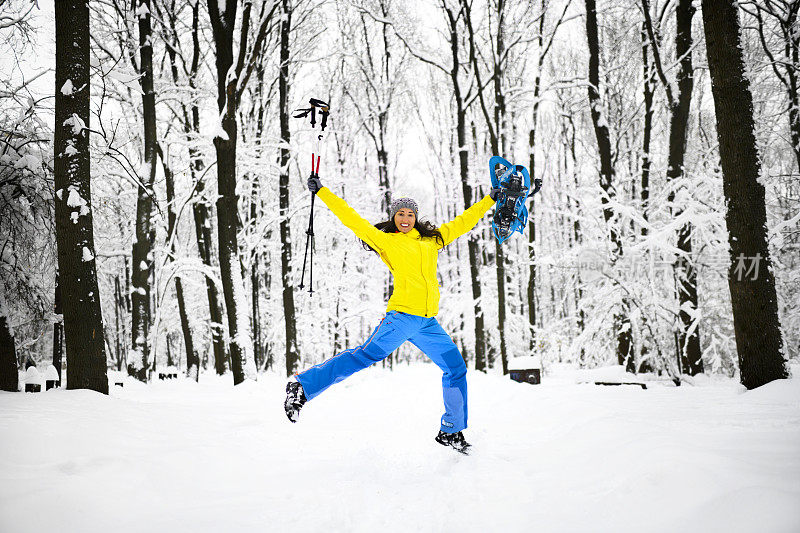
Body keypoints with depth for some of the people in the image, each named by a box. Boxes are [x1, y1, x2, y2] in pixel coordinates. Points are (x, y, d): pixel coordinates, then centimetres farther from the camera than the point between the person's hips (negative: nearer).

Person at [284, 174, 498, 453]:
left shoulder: (432, 239, 18)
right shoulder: (384, 240, 5)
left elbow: (462, 223, 26)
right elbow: (352, 219, 3)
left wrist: (489, 200, 31)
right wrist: (321, 192, 1)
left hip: (428, 323, 6)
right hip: (401, 317, -5)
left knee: (456, 369, 5)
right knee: (364, 356, -18)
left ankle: (451, 431, 18)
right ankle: (302, 386, -14)